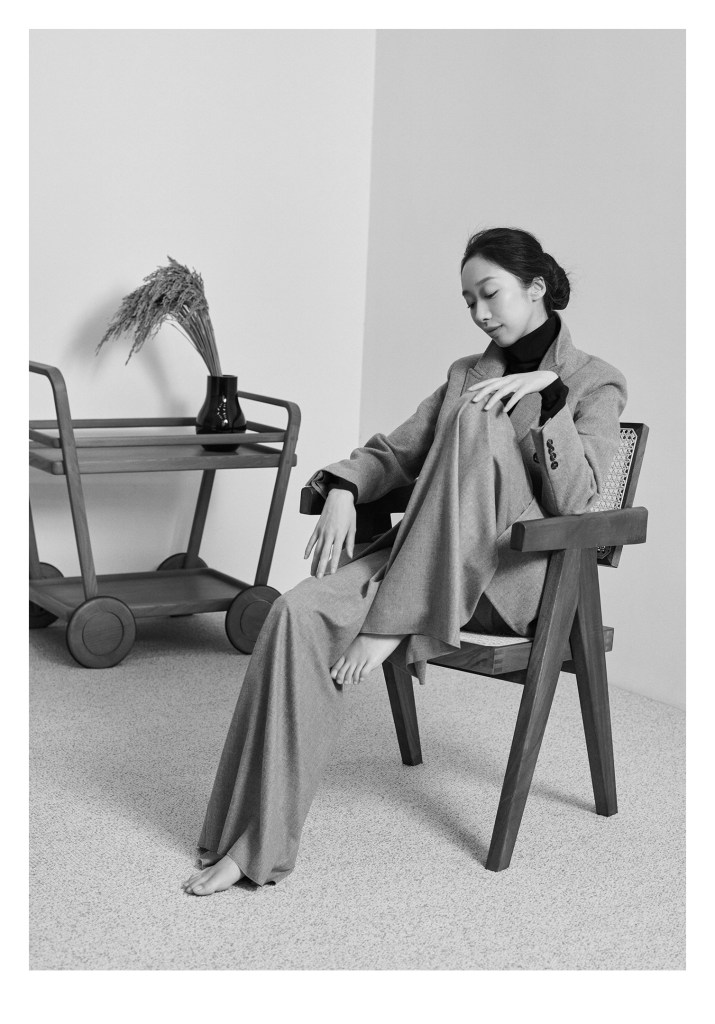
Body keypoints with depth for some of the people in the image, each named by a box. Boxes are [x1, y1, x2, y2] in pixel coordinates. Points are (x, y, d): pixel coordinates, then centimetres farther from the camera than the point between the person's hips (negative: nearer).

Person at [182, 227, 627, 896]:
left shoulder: (595, 384, 6)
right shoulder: (467, 374, 23)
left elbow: (572, 500, -8)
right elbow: (395, 451, 17)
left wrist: (548, 392, -17)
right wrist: (343, 490, -4)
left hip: (519, 574, -4)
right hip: (429, 561, 4)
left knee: (480, 417, -28)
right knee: (301, 611, -25)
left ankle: (395, 627, -31)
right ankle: (253, 845, -26)